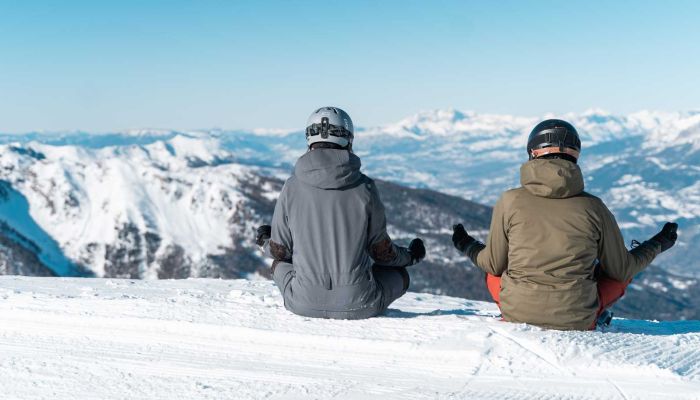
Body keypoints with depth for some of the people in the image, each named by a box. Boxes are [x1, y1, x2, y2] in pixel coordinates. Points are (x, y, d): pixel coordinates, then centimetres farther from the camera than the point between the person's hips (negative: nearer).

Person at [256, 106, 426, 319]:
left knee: (280, 263, 32)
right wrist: (409, 256, 23)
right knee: (399, 273, 27)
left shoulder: (292, 188, -6)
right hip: (357, 305, -1)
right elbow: (381, 251, 1)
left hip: (303, 303, 1)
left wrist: (266, 243, 27)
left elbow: (279, 251, 3)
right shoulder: (364, 187, -9)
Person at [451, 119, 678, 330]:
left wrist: (468, 248, 25)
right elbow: (621, 270, 6)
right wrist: (657, 245, 24)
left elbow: (494, 264, 3)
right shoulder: (593, 207, -5)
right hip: (578, 323, 0)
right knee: (621, 273, 23)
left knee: (492, 271, 29)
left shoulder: (510, 202, -6)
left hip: (517, 317, 1)